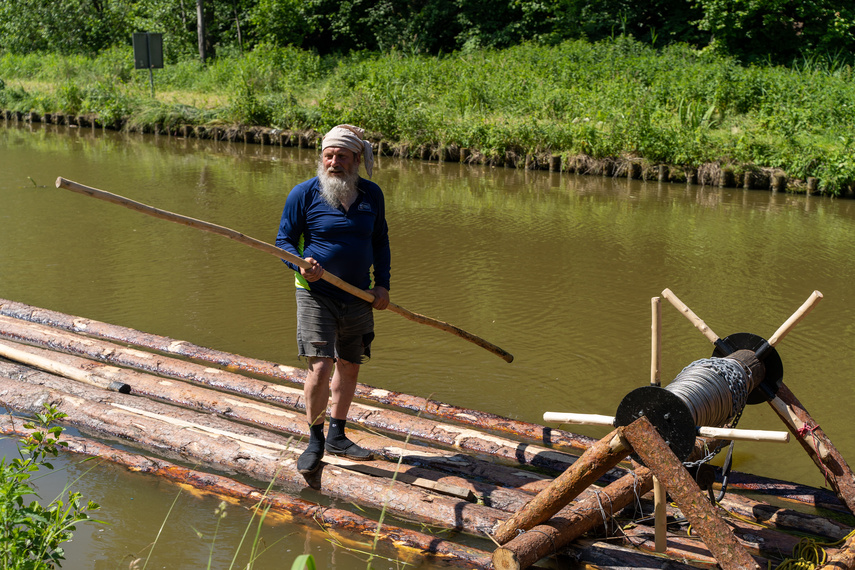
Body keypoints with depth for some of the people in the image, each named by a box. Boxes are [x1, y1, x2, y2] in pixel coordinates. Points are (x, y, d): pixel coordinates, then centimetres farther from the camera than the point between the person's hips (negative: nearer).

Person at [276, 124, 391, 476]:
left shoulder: (372, 195, 4)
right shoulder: (304, 193, -7)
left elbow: (380, 241, 15)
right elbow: (284, 240, -3)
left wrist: (383, 283, 5)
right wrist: (300, 264, -23)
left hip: (358, 296, 5)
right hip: (316, 294, -4)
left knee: (349, 366, 14)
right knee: (320, 368, -13)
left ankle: (337, 437, 32)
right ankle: (315, 440, 9)